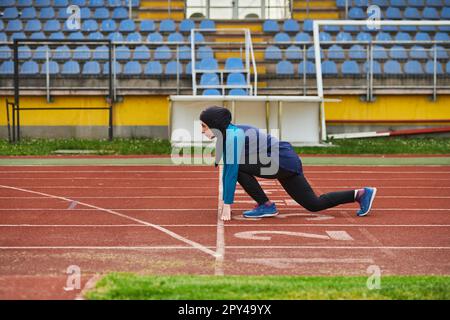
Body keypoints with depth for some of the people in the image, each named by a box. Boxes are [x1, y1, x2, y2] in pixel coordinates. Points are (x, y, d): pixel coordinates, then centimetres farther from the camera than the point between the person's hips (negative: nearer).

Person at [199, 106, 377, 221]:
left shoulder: (232, 136, -21)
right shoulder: (226, 135, 7)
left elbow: (232, 171, -25)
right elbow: (226, 168, 13)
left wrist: (227, 205, -23)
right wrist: (224, 199, 14)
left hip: (284, 162, -10)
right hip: (286, 161, 10)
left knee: (239, 167, -17)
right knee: (315, 205, 12)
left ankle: (266, 205, -9)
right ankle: (360, 194, 17)